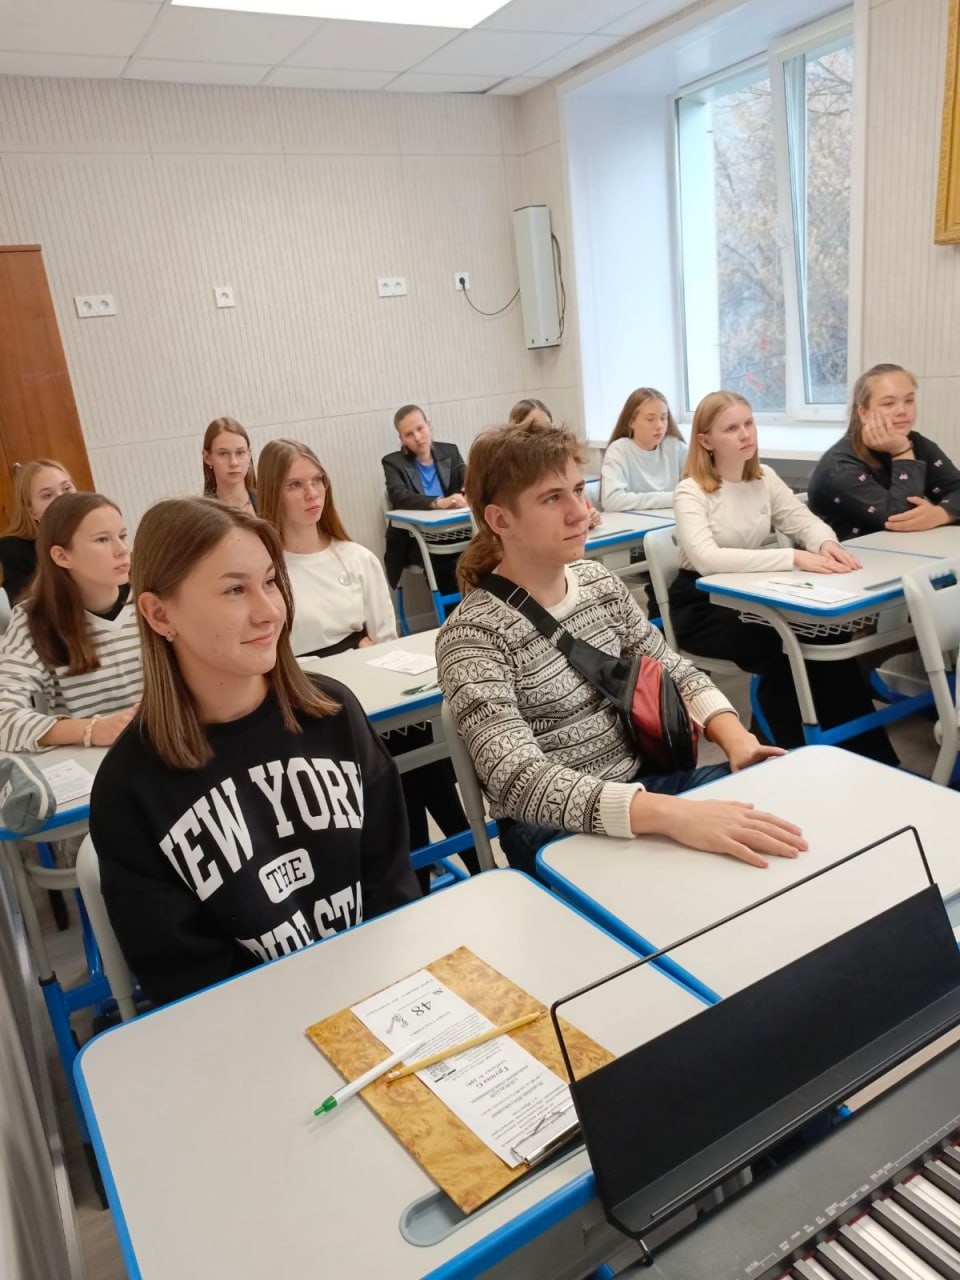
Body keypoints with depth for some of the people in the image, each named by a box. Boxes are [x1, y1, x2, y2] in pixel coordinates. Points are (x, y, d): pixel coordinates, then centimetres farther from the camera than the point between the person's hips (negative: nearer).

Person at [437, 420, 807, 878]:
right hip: (553, 829, -6)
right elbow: (520, 782, -30)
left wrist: (736, 738, -11)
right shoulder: (472, 634, -18)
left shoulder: (599, 582, 4)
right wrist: (669, 814, -43)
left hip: (643, 781, 7)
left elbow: (673, 670, 10)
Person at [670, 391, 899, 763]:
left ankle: (868, 755, -7)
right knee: (780, 650, -28)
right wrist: (792, 558, -39)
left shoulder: (765, 478, 4)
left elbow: (804, 521, 3)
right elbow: (706, 558, -32)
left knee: (827, 634, -18)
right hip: (703, 604, -5)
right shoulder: (691, 492, -17)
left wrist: (826, 543, -24)